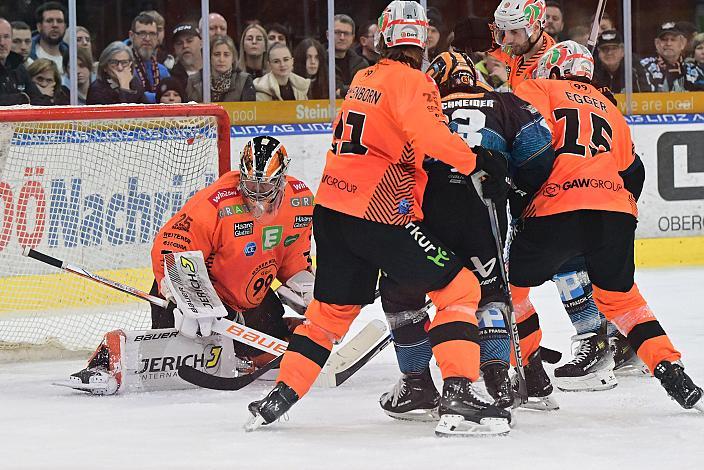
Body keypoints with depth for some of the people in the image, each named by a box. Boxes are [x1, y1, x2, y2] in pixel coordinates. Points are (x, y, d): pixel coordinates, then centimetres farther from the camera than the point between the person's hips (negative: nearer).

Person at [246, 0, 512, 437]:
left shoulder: (363, 79, 17)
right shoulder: (411, 81, -8)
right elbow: (429, 134, -26)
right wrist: (476, 160, -16)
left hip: (332, 207, 8)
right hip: (378, 215, -8)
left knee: (332, 309, 21)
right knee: (459, 288, -1)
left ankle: (279, 398, 18)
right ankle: (458, 397, -13)